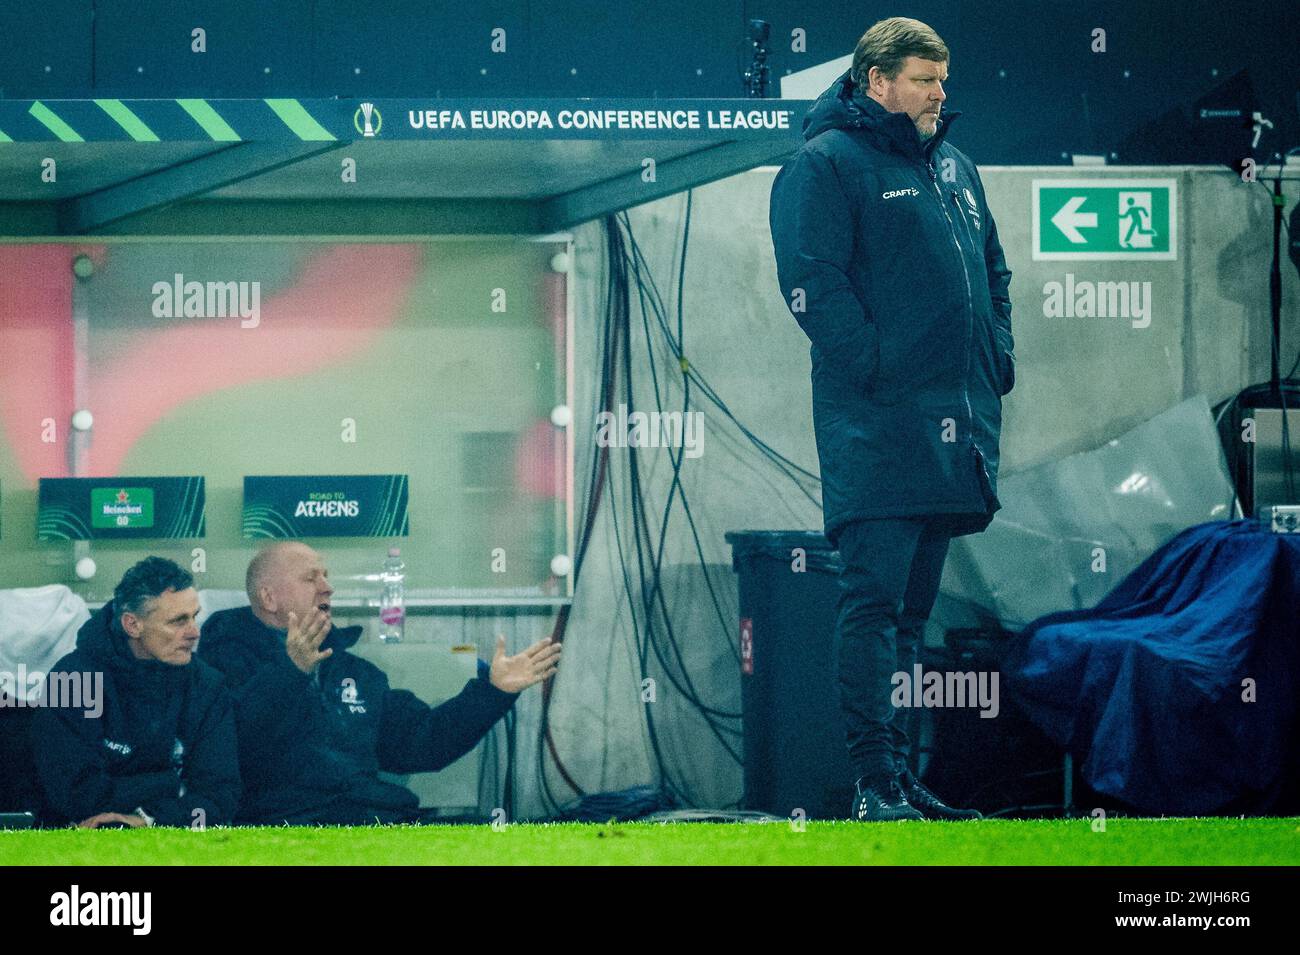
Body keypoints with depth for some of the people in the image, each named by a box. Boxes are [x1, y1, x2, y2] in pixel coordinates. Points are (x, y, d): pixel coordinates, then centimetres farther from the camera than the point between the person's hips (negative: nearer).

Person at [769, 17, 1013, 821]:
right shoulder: (826, 165, -4)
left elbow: (994, 270, 28)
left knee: (914, 603, 11)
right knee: (875, 598, -10)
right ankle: (877, 782, -12)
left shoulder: (954, 168, 21)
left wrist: (998, 356, 14)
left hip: (956, 420, 8)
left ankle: (902, 773, 15)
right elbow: (811, 281, -13)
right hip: (877, 423, -8)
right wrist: (873, 366, -18)